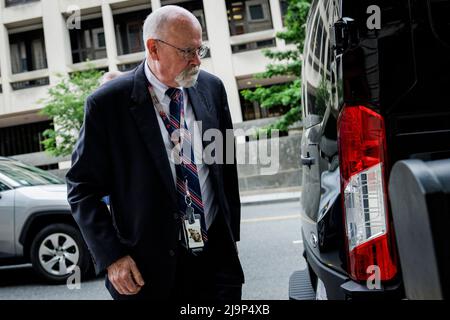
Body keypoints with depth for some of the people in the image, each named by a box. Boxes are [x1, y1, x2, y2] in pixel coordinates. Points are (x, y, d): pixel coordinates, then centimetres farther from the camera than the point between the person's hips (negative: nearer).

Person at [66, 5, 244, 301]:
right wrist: (111, 257, -11)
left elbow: (227, 167, 10)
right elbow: (82, 187, -5)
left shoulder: (212, 88, 2)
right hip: (149, 267, -3)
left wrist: (232, 233, 11)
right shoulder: (107, 104, -10)